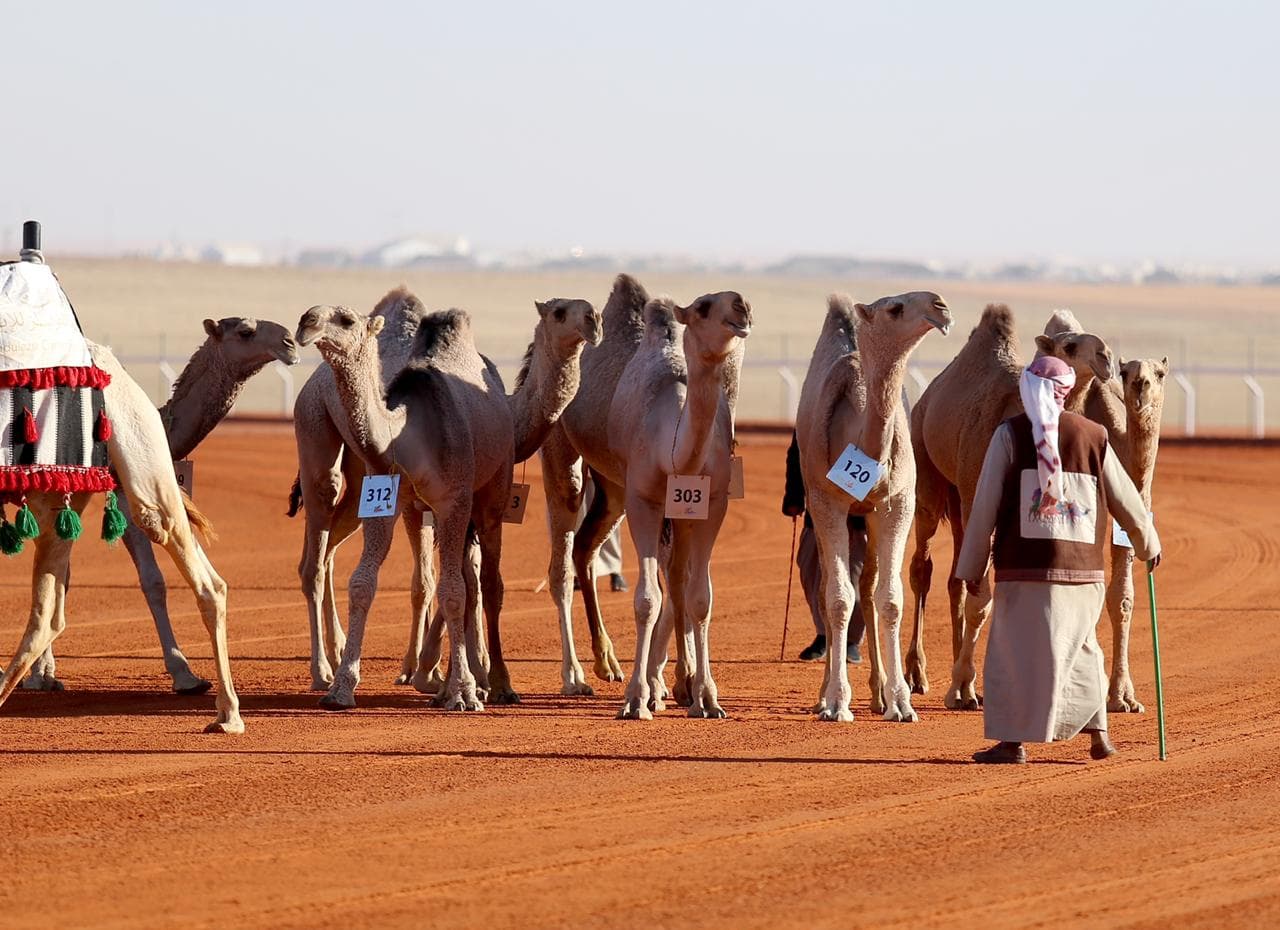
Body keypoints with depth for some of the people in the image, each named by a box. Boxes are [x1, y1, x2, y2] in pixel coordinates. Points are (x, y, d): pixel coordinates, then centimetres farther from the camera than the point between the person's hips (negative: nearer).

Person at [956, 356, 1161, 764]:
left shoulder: (1011, 433, -3)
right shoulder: (1092, 436, 5)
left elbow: (986, 503, -4)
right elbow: (1125, 499, 12)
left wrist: (971, 566, 2)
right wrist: (1148, 545, 29)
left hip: (1025, 566, -3)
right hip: (1083, 565, 3)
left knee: (1015, 650, 2)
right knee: (1081, 647, 19)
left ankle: (1012, 741, -2)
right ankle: (1098, 733, 20)